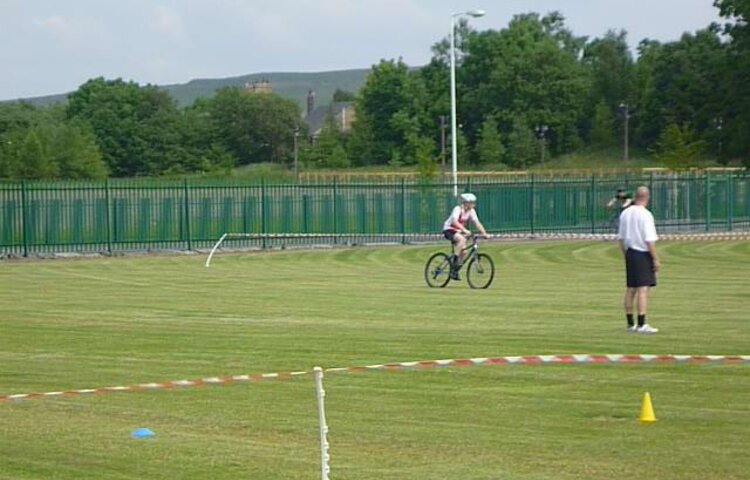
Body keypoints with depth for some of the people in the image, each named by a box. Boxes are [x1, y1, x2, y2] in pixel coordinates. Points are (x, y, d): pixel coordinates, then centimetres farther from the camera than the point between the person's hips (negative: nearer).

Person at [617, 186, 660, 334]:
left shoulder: (625, 213, 6)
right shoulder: (645, 215, -15)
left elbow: (621, 238, 12)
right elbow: (649, 240, -18)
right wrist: (656, 259, -12)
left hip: (630, 253, 7)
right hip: (643, 254, -7)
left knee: (631, 289, 14)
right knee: (643, 289, -8)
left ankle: (630, 323, 21)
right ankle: (642, 324, -13)